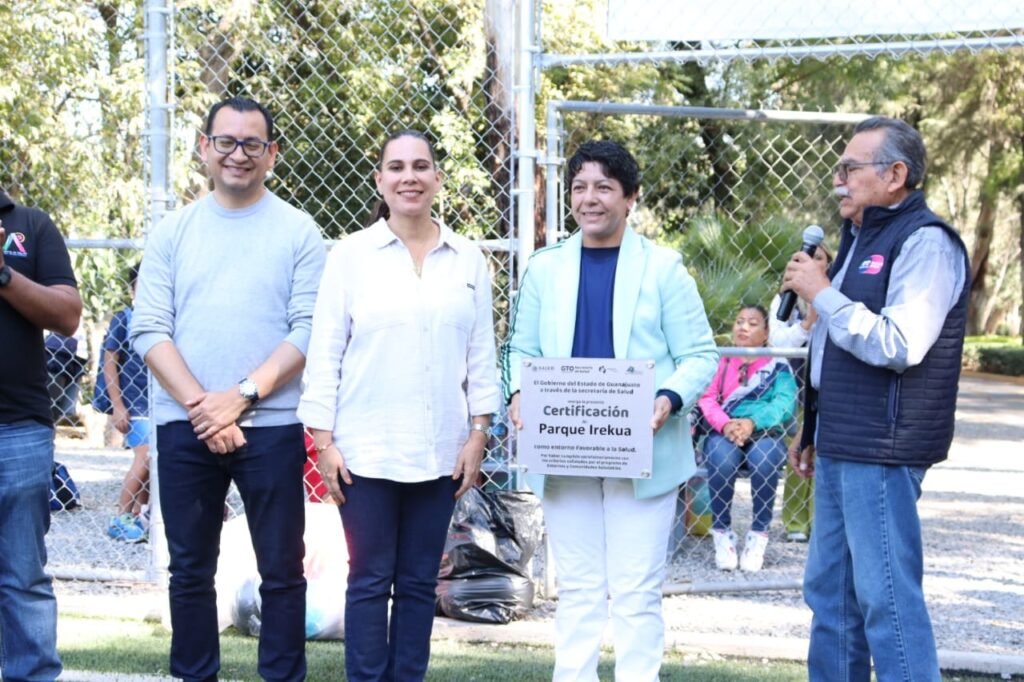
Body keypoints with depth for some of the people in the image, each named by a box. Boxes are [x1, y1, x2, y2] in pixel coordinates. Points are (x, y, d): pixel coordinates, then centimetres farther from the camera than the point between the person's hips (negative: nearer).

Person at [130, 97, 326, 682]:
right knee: (190, 569, 9)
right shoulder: (173, 231, 8)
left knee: (282, 570, 3)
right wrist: (200, 404, -11)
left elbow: (308, 331, -5)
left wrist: (241, 397, -14)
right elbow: (149, 328, 1)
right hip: (184, 427, 2)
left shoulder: (298, 232, 2)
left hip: (271, 426, -2)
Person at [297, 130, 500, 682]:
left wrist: (478, 434, 2)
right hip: (366, 448, -2)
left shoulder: (468, 259, 7)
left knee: (419, 582, 8)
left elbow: (481, 353, 8)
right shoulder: (351, 254, 0)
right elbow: (325, 352, -1)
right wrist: (324, 440, -6)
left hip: (439, 450, 2)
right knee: (370, 580, 2)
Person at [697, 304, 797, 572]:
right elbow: (707, 399, -1)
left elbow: (784, 402, -8)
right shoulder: (720, 361, 10)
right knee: (722, 459, -34)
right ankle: (722, 532, -15)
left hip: (764, 433, 0)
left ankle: (759, 534, -18)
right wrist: (726, 424, -22)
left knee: (763, 459, -35)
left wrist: (753, 423, -26)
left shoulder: (777, 365, 7)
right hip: (722, 432, 1)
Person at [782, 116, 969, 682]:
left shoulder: (925, 242, -13)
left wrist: (821, 293, -16)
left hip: (880, 452, -10)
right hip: (842, 447, 10)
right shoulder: (863, 238, 18)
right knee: (829, 592, 14)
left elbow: (897, 345, -25)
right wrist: (815, 433, 24)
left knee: (887, 596, -8)